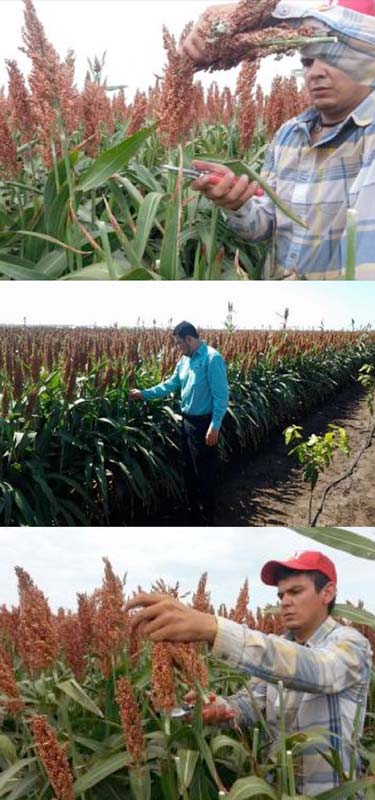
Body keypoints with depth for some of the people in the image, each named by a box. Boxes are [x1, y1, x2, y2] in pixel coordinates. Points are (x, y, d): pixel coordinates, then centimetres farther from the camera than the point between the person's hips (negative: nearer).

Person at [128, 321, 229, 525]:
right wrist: (144, 394, 14)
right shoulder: (185, 360, 9)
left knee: (204, 475, -2)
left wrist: (215, 426, -23)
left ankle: (207, 522, 9)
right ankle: (195, 518, 29)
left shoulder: (212, 358, -18)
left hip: (204, 424, -9)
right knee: (189, 472, 16)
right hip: (187, 422, 9)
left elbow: (221, 395, -20)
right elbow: (170, 384, 18)